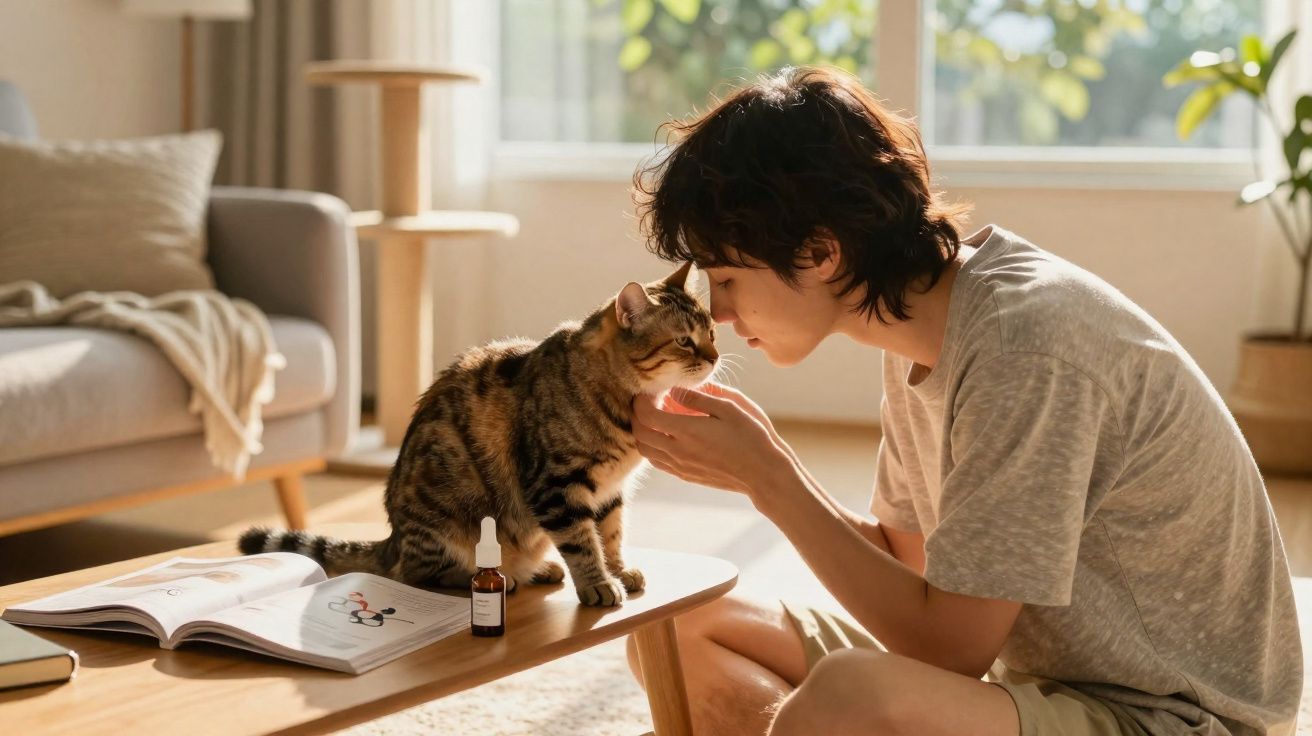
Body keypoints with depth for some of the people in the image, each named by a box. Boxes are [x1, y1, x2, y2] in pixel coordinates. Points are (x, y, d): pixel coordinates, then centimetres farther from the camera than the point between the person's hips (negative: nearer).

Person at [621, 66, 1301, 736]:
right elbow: (908, 557, 12)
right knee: (682, 632, 5)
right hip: (1029, 671, 9)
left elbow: (949, 645, -21)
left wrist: (768, 478, -15)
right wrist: (761, 462, -2)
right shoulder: (924, 331, 2)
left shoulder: (1025, 343, -24)